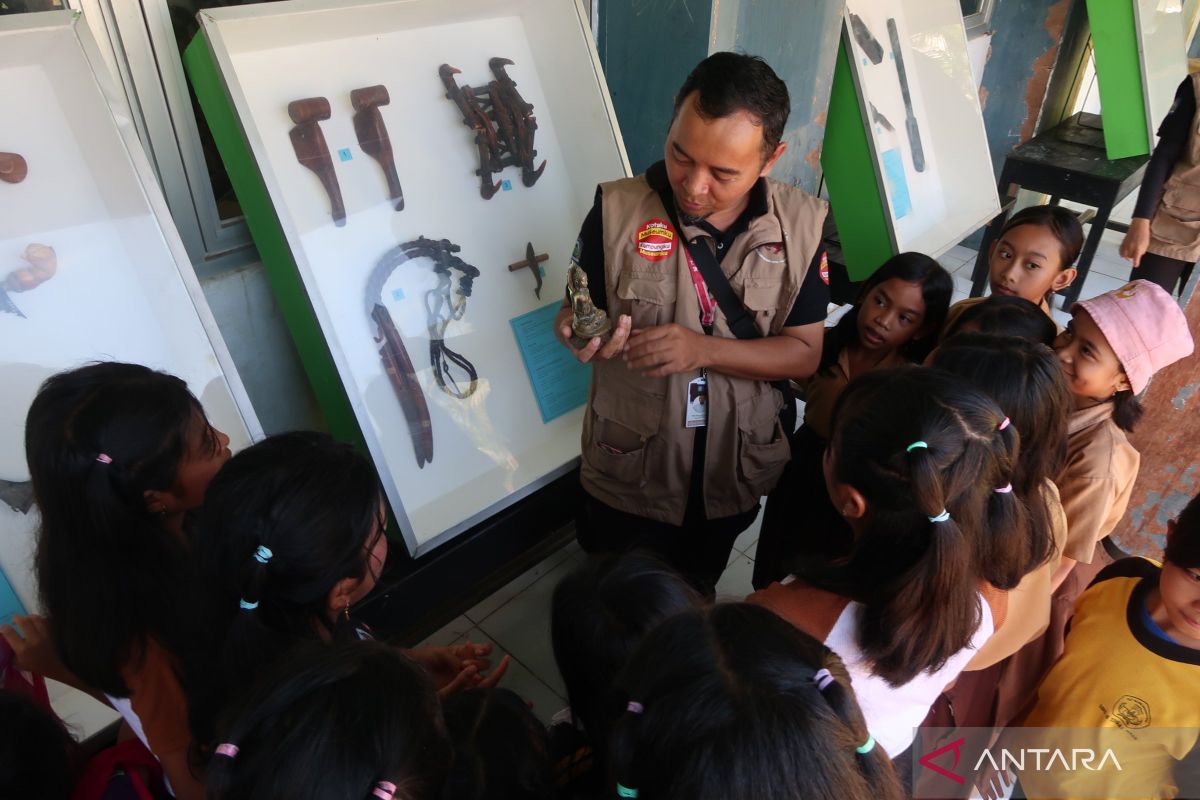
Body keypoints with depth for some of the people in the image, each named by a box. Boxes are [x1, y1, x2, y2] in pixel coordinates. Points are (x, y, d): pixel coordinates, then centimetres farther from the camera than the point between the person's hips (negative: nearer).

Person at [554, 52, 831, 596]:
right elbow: (579, 316, -8)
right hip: (628, 474, -1)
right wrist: (582, 331, -34)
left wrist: (703, 349, -29)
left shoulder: (802, 224, -14)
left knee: (694, 601, 30)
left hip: (736, 471, 2)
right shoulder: (617, 210, -18)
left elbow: (804, 353, -12)